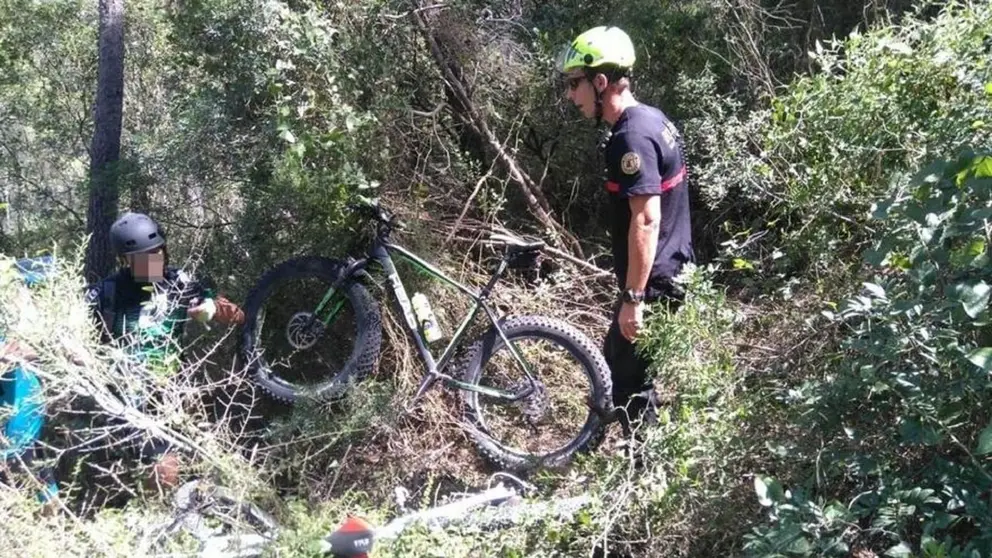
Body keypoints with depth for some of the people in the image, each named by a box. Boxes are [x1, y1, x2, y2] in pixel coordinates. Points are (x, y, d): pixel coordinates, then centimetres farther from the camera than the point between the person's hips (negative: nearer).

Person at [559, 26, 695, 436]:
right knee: (619, 361, 22)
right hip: (674, 273, 10)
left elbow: (646, 220, -26)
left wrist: (632, 298, -24)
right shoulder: (653, 120, 9)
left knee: (629, 381, 1)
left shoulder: (632, 137, -22)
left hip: (654, 283, -10)